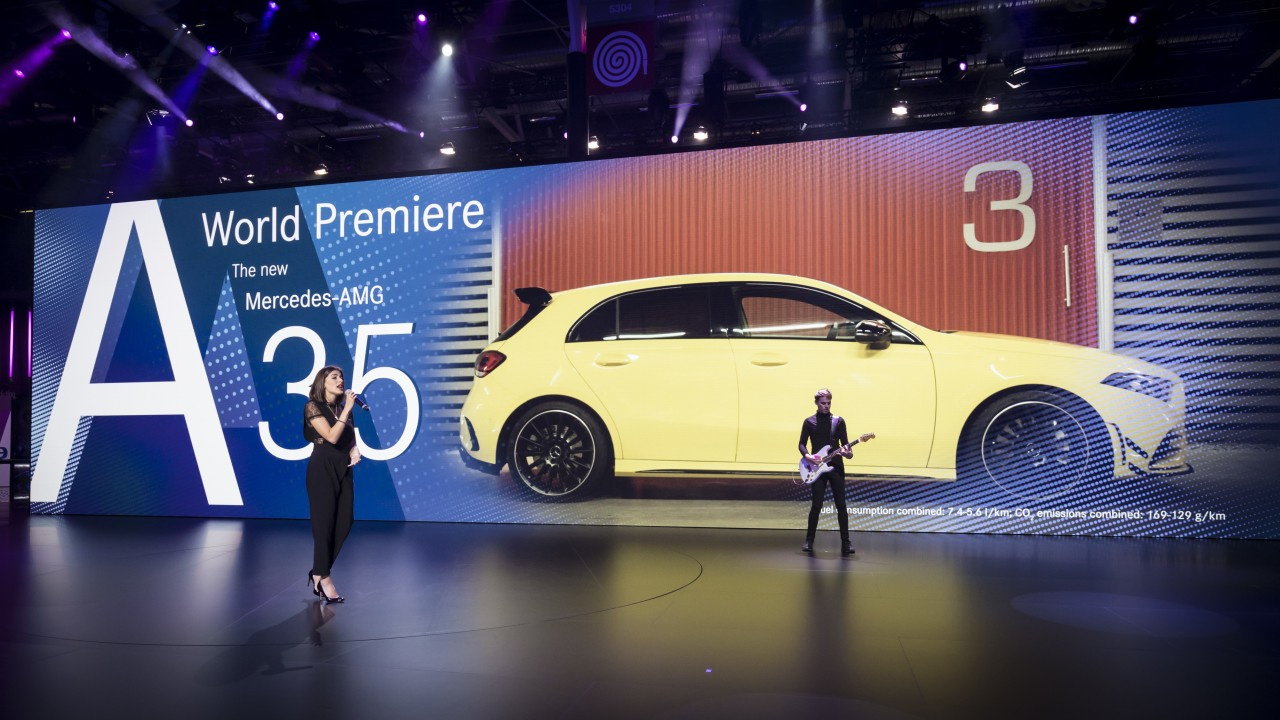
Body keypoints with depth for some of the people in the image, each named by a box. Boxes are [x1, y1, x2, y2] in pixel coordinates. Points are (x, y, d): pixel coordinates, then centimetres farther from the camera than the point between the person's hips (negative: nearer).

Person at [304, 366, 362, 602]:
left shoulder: (343, 409, 15)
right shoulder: (313, 406, -5)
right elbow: (332, 436, -16)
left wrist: (354, 452, -3)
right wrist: (347, 408, -15)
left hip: (342, 469, 6)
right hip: (322, 469, -6)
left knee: (344, 522, 2)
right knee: (324, 522, -3)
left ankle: (318, 571, 16)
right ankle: (323, 577, 6)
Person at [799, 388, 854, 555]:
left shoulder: (839, 421, 7)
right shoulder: (809, 422, 5)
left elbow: (845, 443, 4)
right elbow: (802, 444, 5)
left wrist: (847, 453, -18)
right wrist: (808, 456, -14)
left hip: (836, 466, 1)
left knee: (841, 505, -2)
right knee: (817, 504, -2)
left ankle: (845, 542, 4)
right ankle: (809, 540, 11)